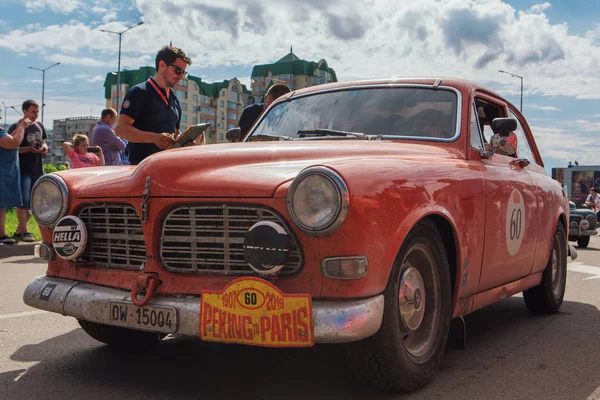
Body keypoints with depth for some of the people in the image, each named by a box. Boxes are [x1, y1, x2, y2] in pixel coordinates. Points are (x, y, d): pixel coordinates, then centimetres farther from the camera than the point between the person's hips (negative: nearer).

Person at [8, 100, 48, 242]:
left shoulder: (39, 126, 13)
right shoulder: (16, 127, -6)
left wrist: (44, 148, 0)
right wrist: (29, 149, -22)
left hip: (38, 169, 7)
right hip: (23, 170, -6)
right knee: (23, 201, -7)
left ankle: (18, 230, 21)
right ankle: (24, 232, 0)